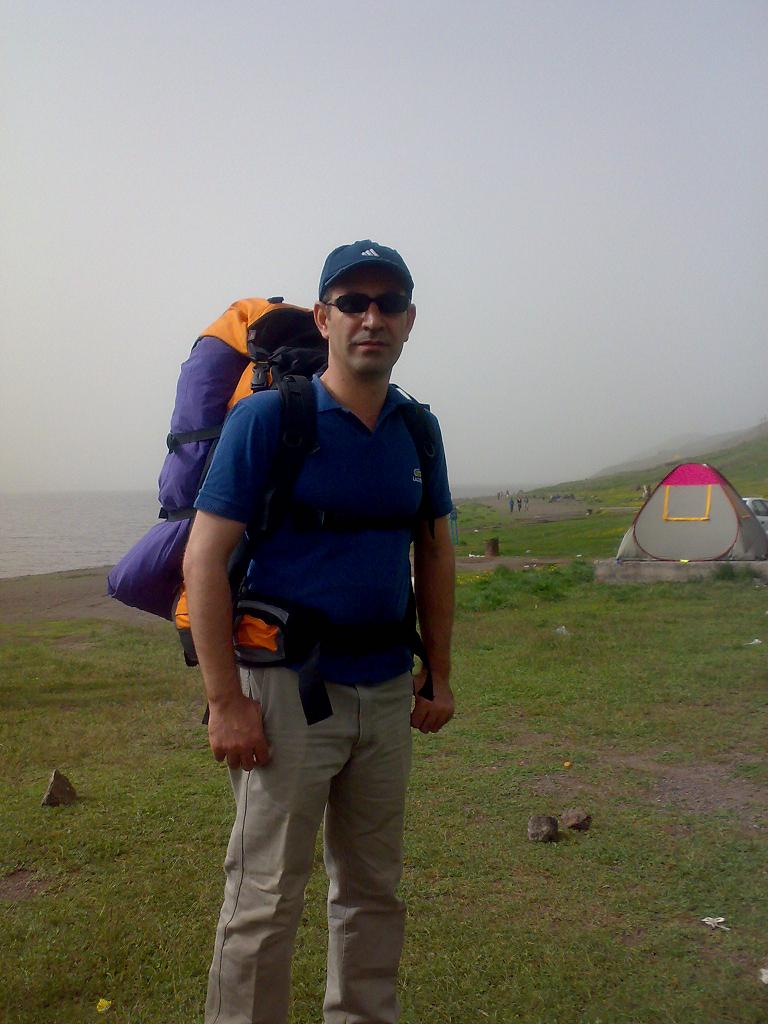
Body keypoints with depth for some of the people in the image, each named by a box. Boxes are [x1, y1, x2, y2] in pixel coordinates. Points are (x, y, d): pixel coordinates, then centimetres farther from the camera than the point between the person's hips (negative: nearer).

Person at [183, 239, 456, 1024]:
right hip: (288, 687, -5)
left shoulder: (416, 430, 7)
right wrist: (225, 700, -16)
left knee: (373, 890, 19)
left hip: (388, 690, 6)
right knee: (265, 901, 4)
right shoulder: (267, 417, -10)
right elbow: (205, 559, -13)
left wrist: (438, 676, 10)